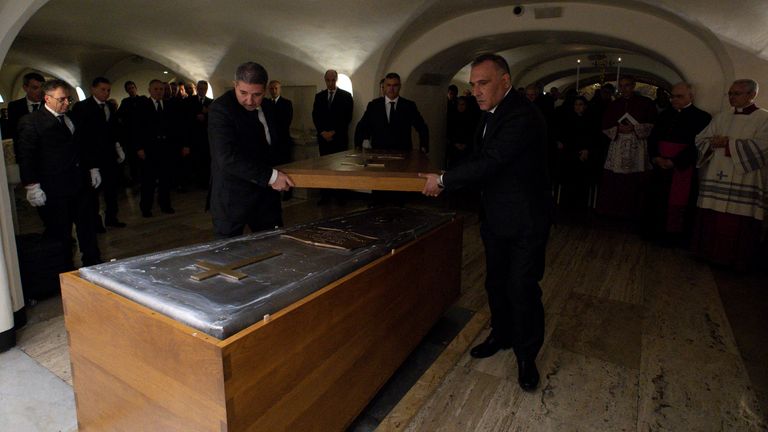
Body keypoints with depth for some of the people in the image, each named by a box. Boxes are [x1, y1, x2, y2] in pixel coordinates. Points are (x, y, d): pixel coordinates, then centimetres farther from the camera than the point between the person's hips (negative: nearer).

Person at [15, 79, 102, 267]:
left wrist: (92, 168, 16)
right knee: (60, 236, 1)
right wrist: (32, 186, -16)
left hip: (81, 185, 6)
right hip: (54, 191, -6)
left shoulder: (72, 119, 13)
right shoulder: (31, 122, -6)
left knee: (87, 229, 15)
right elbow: (25, 157, -10)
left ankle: (93, 265, 27)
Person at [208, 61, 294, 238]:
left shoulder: (267, 108, 9)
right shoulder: (220, 109, -15)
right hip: (232, 196, -6)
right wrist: (270, 176, -27)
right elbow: (228, 157, -26)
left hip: (265, 192, 7)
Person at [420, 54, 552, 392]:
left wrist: (443, 180, -18)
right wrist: (447, 182, 2)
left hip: (525, 221, -9)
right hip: (496, 218, 9)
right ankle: (501, 335, 40)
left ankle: (526, 356, 18)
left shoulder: (522, 116, -23)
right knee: (496, 283, 19)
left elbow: (489, 162, -28)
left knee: (522, 289, -2)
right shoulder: (492, 113, 7)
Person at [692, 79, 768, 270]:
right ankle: (711, 253, 16)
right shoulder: (721, 117, 16)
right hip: (716, 178, 4)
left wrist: (729, 143, -10)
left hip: (744, 181, -4)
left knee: (737, 224, -2)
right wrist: (714, 143, -9)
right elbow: (700, 139, 11)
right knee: (711, 220, 3)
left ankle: (734, 260, 10)